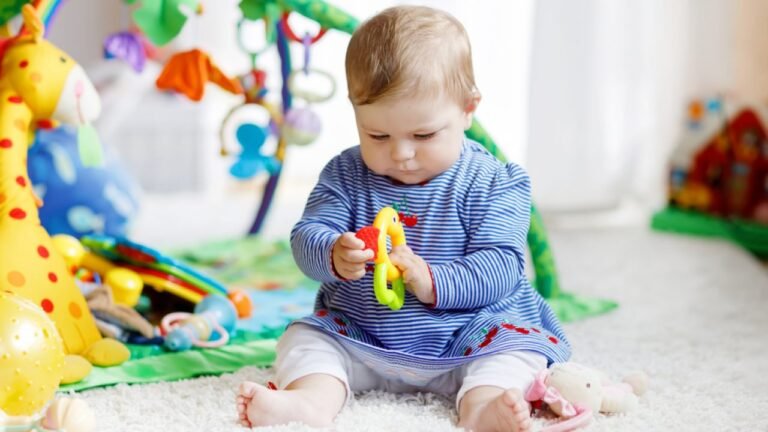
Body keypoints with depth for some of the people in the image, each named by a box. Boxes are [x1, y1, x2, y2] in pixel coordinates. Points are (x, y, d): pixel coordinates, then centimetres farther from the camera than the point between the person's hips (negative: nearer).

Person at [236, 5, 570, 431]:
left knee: (519, 344, -24)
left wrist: (433, 282, -33)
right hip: (355, 338, 2)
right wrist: (333, 255, -33)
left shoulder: (492, 184, -9)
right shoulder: (344, 174, -1)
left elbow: (501, 265, -16)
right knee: (305, 337, -15)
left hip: (467, 338, -2)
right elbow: (306, 236, -8)